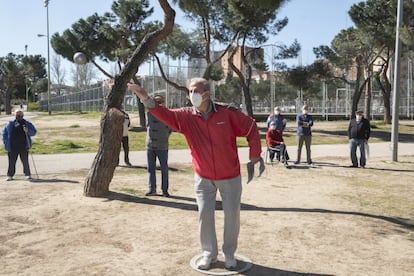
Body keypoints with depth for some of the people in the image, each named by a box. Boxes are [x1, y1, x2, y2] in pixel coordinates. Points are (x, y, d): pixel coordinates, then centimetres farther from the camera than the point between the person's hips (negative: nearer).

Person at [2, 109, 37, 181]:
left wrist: (28, 131, -17)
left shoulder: (27, 123, 7)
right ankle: (10, 175, 15)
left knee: (25, 161, 0)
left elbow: (34, 132, 3)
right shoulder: (10, 124, 12)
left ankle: (28, 174, 11)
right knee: (11, 162, 5)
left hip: (23, 147, -2)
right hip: (12, 147, 2)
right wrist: (6, 142, 7)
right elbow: (5, 132, 18)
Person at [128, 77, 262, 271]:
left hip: (230, 176, -1)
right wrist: (146, 100, -39)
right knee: (204, 214, 2)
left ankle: (229, 253, 27)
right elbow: (166, 115, -23)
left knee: (232, 213, 7)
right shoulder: (186, 116, -8)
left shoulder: (227, 112, -15)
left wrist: (254, 153, -5)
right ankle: (209, 253, 23)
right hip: (203, 177, 2)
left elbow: (251, 127, -6)